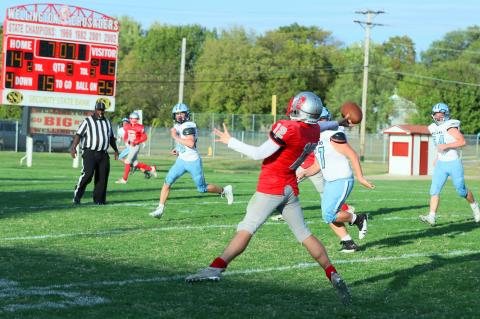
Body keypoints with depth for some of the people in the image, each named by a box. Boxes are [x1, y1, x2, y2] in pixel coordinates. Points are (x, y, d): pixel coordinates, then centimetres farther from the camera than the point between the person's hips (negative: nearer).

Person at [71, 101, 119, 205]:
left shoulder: (107, 122, 16)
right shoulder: (88, 121, -2)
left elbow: (111, 138, 27)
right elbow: (78, 134, -10)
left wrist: (116, 150, 26)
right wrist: (73, 148, -21)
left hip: (103, 154, 5)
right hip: (90, 153, -5)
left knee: (102, 176, 1)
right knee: (87, 174, -15)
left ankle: (99, 199, 9)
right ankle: (77, 195, -3)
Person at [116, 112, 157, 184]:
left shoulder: (139, 127, -13)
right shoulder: (127, 126, 5)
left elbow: (144, 137, -9)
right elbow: (125, 135, 19)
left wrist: (136, 142, -17)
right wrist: (126, 140, -2)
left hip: (135, 146, -7)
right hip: (129, 146, 7)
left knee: (128, 161, -12)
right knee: (135, 164, 8)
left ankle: (124, 179, -6)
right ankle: (151, 168, 25)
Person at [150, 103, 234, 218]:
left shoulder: (189, 126, -18)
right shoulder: (177, 126, 10)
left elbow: (191, 143, -30)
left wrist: (176, 137, -24)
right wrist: (177, 150, 9)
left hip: (193, 161, -7)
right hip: (181, 160, 7)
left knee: (202, 188, 5)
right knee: (167, 182, -7)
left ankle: (225, 190, 28)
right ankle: (160, 209, -4)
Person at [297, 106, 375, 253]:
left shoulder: (333, 136, -17)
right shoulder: (317, 139, 12)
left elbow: (352, 155, -18)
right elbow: (317, 166, 18)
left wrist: (360, 177, -19)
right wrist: (304, 173, 0)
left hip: (342, 181, -9)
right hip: (330, 182, 9)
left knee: (329, 215, -14)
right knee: (328, 216, 8)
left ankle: (358, 219, 7)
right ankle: (348, 243, 17)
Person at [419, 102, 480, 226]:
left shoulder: (450, 126, -16)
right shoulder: (434, 128, 8)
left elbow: (462, 141, -24)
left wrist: (446, 146, -29)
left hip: (454, 163, -6)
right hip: (440, 164, 6)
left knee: (461, 190, 6)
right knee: (434, 190, -7)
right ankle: (431, 217, -11)